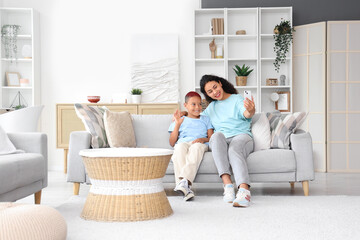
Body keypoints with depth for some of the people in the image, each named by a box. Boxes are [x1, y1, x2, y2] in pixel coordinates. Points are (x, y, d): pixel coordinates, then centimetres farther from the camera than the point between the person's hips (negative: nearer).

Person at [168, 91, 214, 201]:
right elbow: (172, 143, 15)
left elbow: (211, 137, 16)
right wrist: (177, 124, 6)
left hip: (200, 144, 0)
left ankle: (184, 181, -60)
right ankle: (186, 189, -55)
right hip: (183, 143, 0)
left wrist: (203, 139, -7)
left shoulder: (205, 120, 31)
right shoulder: (180, 121, 27)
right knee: (180, 147, -39)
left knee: (196, 147, -40)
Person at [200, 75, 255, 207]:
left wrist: (250, 111, -37)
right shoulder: (211, 107, 27)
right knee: (217, 135, -35)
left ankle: (244, 190, -61)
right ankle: (227, 184, -47)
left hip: (241, 136, -3)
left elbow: (246, 114, -12)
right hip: (220, 142, 3)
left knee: (234, 149, -39)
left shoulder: (237, 99, 10)